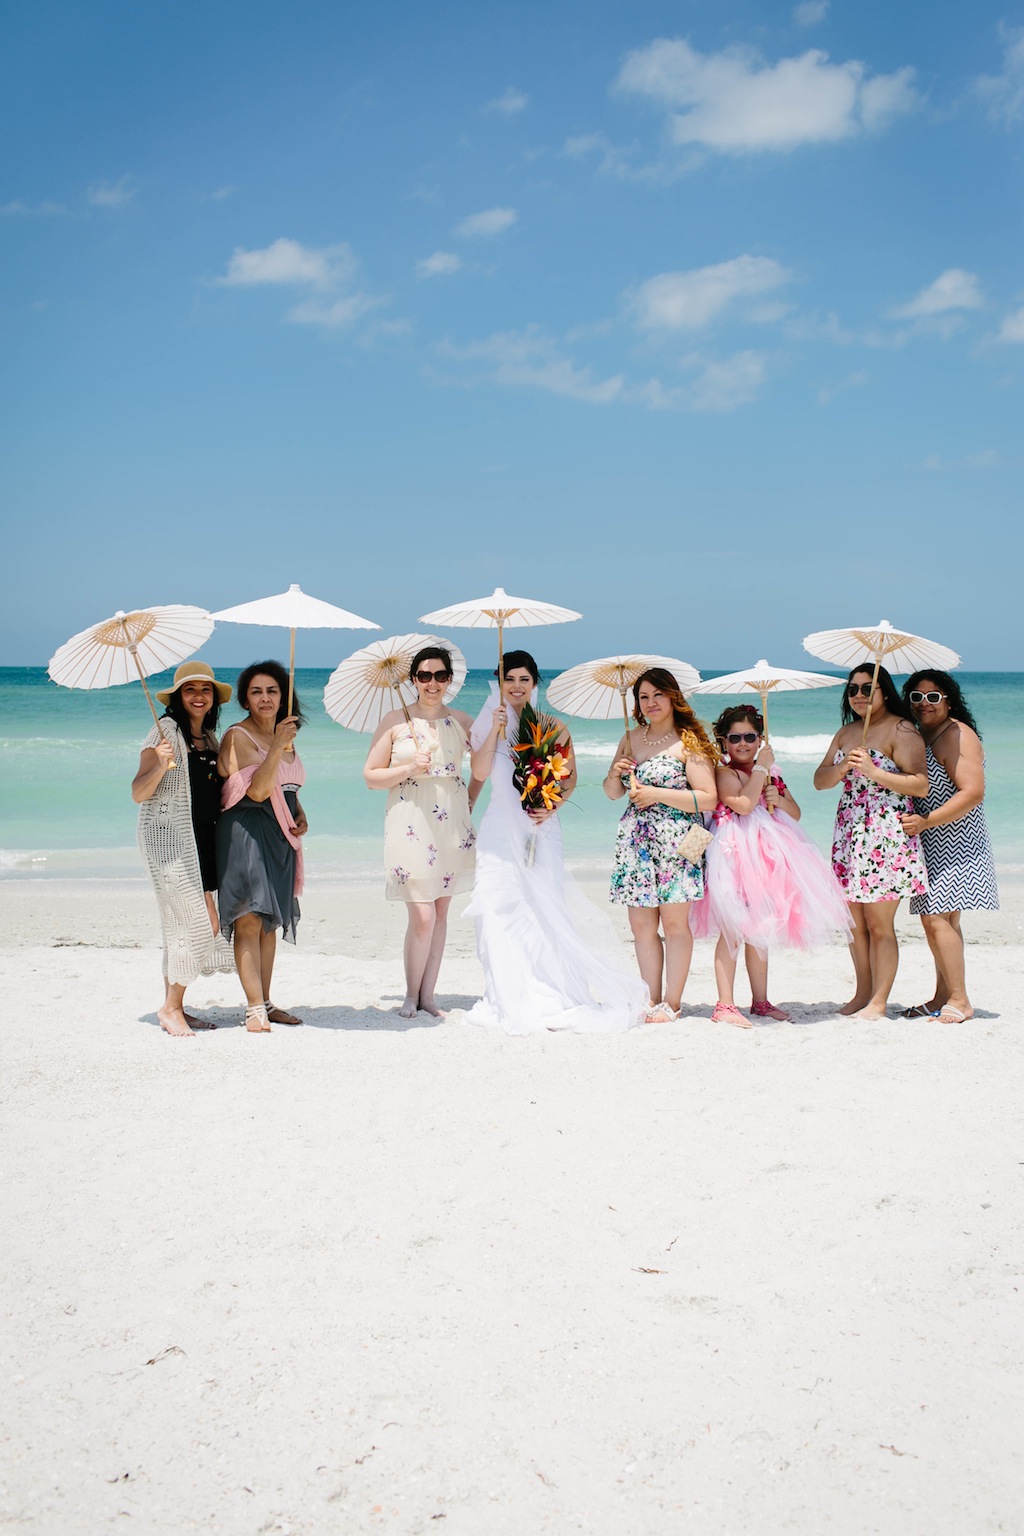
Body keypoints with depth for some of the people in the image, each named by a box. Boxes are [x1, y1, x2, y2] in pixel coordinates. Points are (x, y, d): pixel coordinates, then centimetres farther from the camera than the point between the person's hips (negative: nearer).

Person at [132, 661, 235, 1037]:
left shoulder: (210, 737, 14)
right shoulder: (167, 730, -8)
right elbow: (138, 793, -15)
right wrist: (161, 766, -31)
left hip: (200, 838, 7)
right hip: (168, 836, -7)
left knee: (181, 924, 8)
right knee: (201, 921, -11)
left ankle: (172, 1007, 14)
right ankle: (172, 1008, -1)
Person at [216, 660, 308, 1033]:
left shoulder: (286, 736, 15)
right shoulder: (237, 737, -8)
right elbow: (257, 791, -20)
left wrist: (300, 815, 7)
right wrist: (277, 746, -25)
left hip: (280, 836, 7)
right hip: (246, 832, -7)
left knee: (270, 922, 9)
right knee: (249, 919, -12)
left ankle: (264, 1003, 14)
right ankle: (255, 1009, -14)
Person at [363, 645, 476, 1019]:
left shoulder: (461, 721, 8)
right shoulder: (395, 722, -1)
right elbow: (371, 776, -1)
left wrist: (470, 799, 9)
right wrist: (410, 769, -14)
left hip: (451, 824, 4)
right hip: (410, 823, -4)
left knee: (441, 912, 7)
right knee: (422, 915, -10)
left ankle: (428, 994, 17)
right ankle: (411, 994, 8)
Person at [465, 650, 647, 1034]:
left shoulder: (553, 727, 7)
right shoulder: (487, 724, 7)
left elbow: (570, 776, 10)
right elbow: (479, 773, -5)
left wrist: (553, 806, -7)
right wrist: (496, 730, -12)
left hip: (541, 829, 0)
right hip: (501, 830, 0)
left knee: (545, 909, -4)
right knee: (502, 909, -5)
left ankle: (549, 999, 3)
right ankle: (511, 999, 0)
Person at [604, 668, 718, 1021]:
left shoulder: (688, 742, -4)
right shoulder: (631, 740, 14)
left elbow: (708, 798, -11)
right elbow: (612, 794, 20)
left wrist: (657, 794, -16)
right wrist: (615, 773, -2)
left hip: (675, 841, -6)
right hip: (635, 842, 6)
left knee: (674, 922, -2)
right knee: (641, 924, 5)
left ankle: (672, 1003, 5)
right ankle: (652, 1000, 13)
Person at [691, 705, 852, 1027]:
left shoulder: (771, 774, 15)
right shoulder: (724, 773, -6)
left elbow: (796, 814, 15)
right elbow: (743, 804, -24)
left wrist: (779, 800, -5)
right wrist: (761, 767, -17)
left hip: (766, 856, 7)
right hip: (735, 854, -7)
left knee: (759, 931, 14)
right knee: (733, 931, -9)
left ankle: (760, 1001, 22)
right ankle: (724, 1005, -8)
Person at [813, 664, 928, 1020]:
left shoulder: (901, 730, -5)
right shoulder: (845, 733, 16)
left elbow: (920, 784, -13)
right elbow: (819, 780, 11)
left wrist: (873, 771, -19)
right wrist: (842, 768, -9)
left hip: (886, 835, -7)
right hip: (849, 832, 7)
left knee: (879, 924, -5)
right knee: (856, 922, 9)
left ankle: (878, 1001, 0)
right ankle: (862, 994, 18)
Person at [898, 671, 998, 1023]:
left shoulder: (957, 735, -13)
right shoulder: (918, 737, 14)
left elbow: (973, 792, -21)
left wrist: (925, 821, -23)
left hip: (955, 844, -9)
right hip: (930, 845, 9)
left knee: (936, 918, -15)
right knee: (940, 920, 12)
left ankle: (959, 1000, -10)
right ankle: (942, 997, 18)